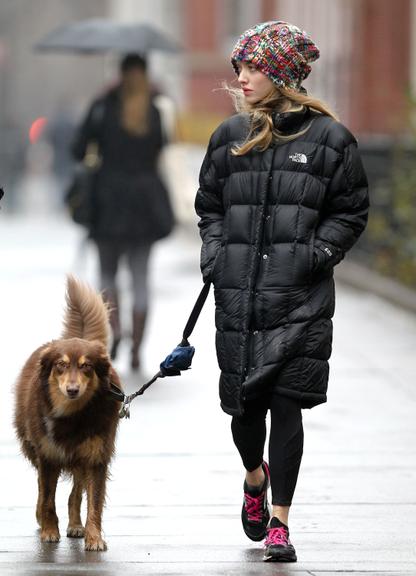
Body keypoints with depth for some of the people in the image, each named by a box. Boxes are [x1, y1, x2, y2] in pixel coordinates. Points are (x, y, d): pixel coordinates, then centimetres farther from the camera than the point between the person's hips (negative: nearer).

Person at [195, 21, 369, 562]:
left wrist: (314, 254, -9)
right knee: (244, 403, 7)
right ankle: (255, 476, 40)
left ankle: (279, 523, 3)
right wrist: (214, 253, 4)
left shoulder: (329, 138, -1)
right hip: (238, 295, 3)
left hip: (301, 299, -3)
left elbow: (351, 212, 4)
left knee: (286, 404, -6)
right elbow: (209, 204, 20)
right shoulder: (230, 137, 9)